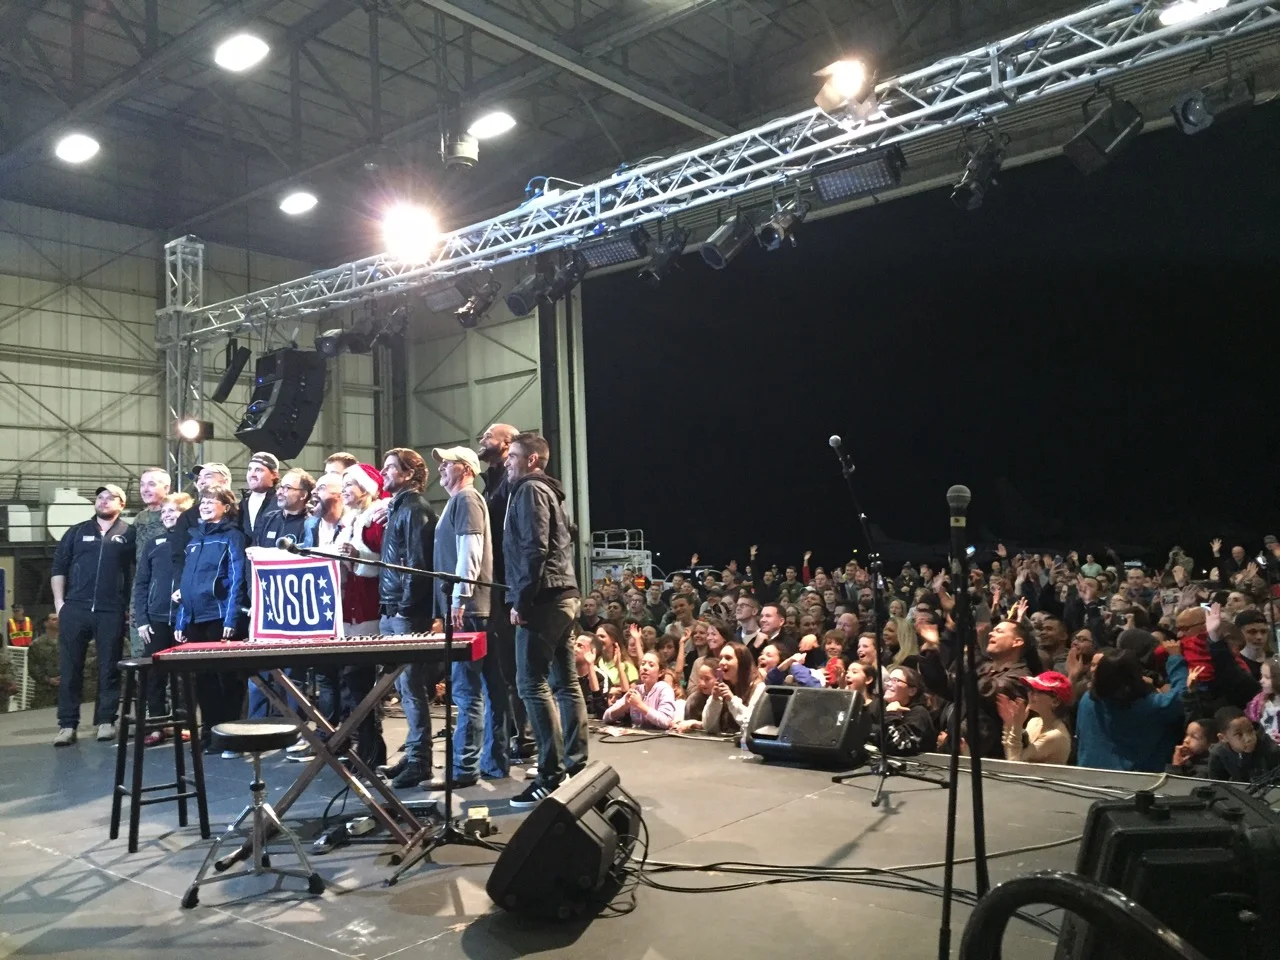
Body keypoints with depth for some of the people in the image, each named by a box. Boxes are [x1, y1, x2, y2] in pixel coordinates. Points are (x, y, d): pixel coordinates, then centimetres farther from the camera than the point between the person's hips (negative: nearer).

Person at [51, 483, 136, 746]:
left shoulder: (129, 534, 6)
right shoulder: (76, 532, 13)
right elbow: (59, 567, 11)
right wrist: (59, 601, 2)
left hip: (112, 611, -2)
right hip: (75, 608, 2)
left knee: (109, 668, 3)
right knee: (70, 667, 2)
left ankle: (105, 720, 11)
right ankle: (67, 724, 7)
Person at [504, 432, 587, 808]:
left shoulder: (530, 490, -6)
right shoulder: (549, 491, 22)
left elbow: (534, 550, -16)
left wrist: (521, 601, -16)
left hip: (544, 598, -10)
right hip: (565, 595, 10)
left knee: (532, 684, -10)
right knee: (565, 682, 10)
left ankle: (552, 776, -10)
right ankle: (575, 766, 14)